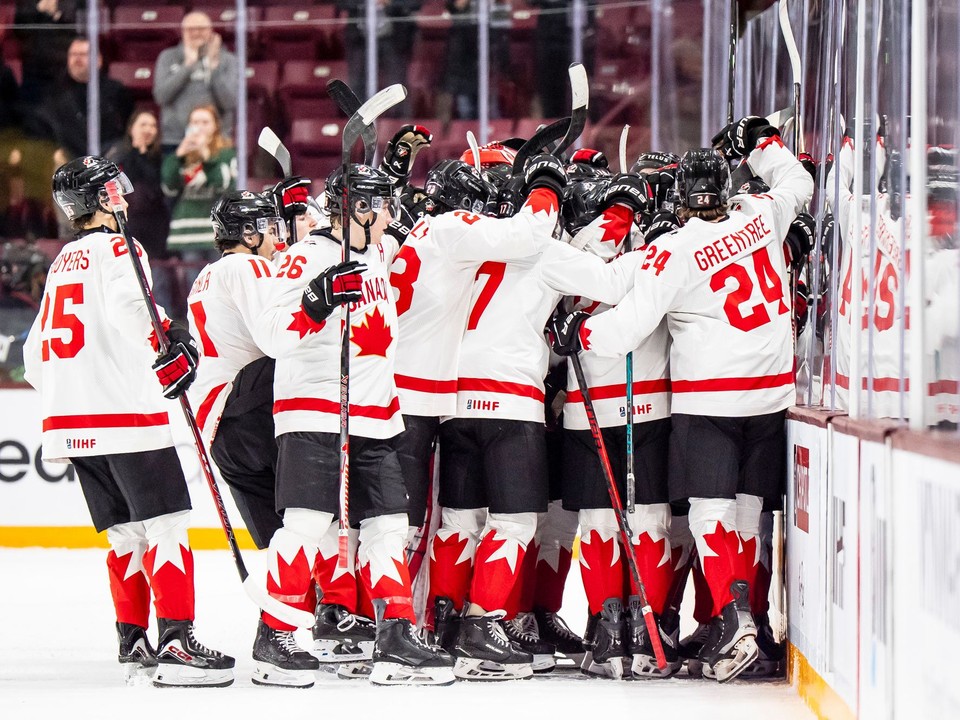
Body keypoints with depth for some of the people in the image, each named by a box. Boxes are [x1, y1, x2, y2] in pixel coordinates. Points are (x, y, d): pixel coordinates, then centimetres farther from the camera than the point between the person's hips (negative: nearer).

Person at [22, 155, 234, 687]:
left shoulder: (62, 263, 22)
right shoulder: (115, 249, -4)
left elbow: (37, 353, 25)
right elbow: (127, 307, -24)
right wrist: (173, 343, -17)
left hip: (72, 420, 9)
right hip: (124, 411, -9)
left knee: (127, 532, 15)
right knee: (167, 523, -10)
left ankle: (133, 643, 15)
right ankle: (176, 645, -18)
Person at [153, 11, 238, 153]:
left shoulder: (227, 60, 8)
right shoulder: (168, 57, 11)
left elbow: (230, 102, -5)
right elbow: (161, 96, -3)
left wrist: (213, 65, -10)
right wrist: (188, 64, -6)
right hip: (174, 141, 1)